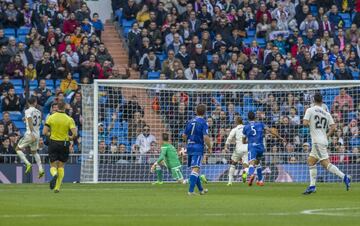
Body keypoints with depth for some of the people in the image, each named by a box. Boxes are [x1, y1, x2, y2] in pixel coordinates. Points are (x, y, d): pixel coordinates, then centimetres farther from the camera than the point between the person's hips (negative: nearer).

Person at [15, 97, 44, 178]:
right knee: (34, 152, 22)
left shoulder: (28, 111, -8)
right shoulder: (38, 112, 10)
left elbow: (30, 122, -19)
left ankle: (28, 164, -10)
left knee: (18, 149, 6)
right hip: (37, 134, 6)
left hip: (30, 134, -6)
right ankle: (41, 169, 9)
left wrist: (32, 134, -25)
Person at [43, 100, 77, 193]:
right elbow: (75, 133, -15)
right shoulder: (69, 119, -6)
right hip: (64, 143, 0)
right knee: (61, 166, 14)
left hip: (53, 143, 0)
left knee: (53, 165, 6)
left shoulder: (51, 117, -4)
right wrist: (71, 138, 7)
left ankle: (54, 174, -30)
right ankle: (57, 187, 8)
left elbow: (44, 132, -8)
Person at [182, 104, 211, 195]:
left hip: (189, 147, 7)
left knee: (195, 169, 17)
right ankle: (191, 190, -22)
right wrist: (209, 147, -4)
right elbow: (206, 137, -17)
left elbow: (184, 136, 14)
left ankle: (201, 189, 31)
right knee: (195, 169, -11)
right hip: (198, 147, -7)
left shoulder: (190, 122, 10)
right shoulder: (203, 122, -9)